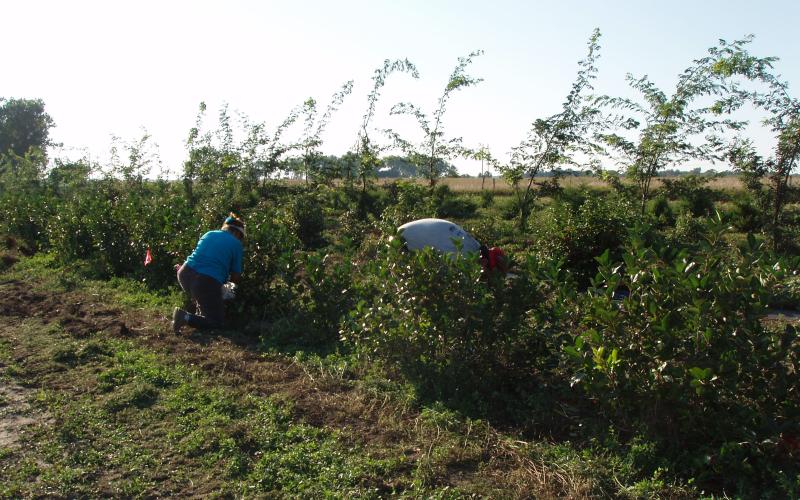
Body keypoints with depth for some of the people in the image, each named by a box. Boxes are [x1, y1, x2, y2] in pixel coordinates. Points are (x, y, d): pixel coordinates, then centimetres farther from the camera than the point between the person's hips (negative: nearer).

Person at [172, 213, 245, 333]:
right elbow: (236, 277, 8)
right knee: (217, 321, 9)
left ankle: (201, 314, 29)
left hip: (186, 274, 6)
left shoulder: (209, 234, 20)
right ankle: (186, 318, -10)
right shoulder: (236, 244, 8)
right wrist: (227, 277, 31)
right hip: (207, 281, -6)